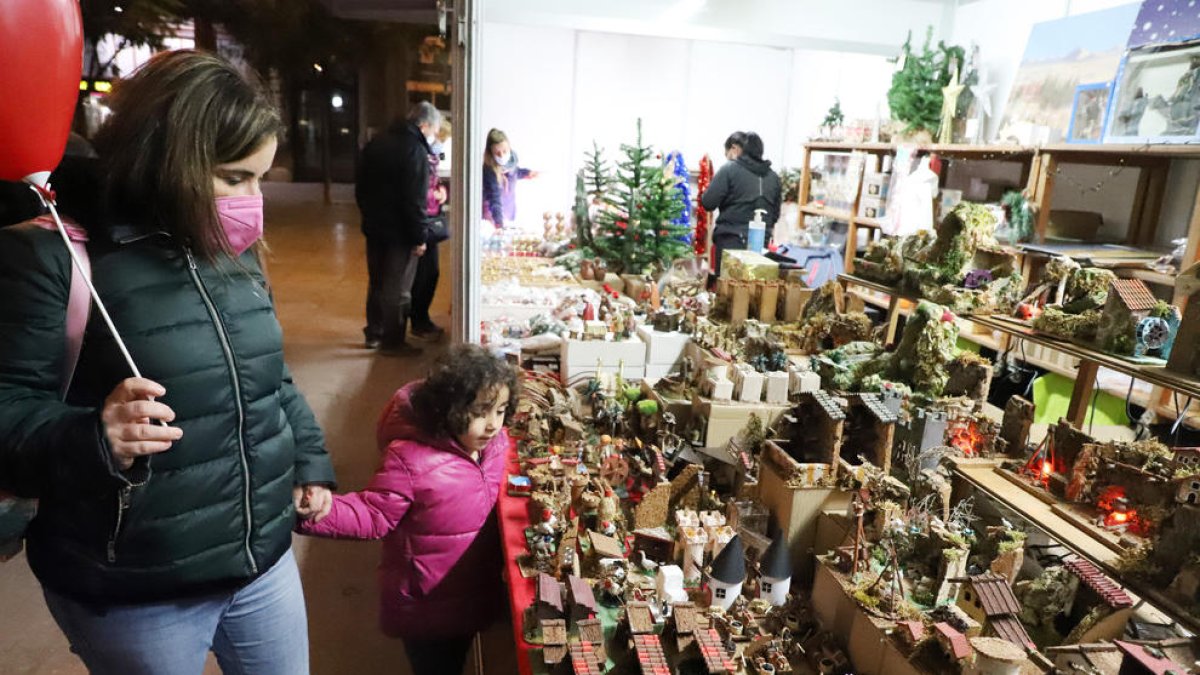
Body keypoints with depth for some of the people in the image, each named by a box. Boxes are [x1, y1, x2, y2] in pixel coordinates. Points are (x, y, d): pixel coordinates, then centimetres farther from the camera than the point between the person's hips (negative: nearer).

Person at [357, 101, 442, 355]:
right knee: (397, 289, 2)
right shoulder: (415, 151, -17)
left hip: (374, 227, 8)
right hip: (399, 232, -8)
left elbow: (360, 187, 16)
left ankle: (373, 334, 29)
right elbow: (415, 201, -22)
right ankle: (392, 341, 10)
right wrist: (420, 237, -17)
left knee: (376, 283, 19)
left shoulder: (376, 142, 10)